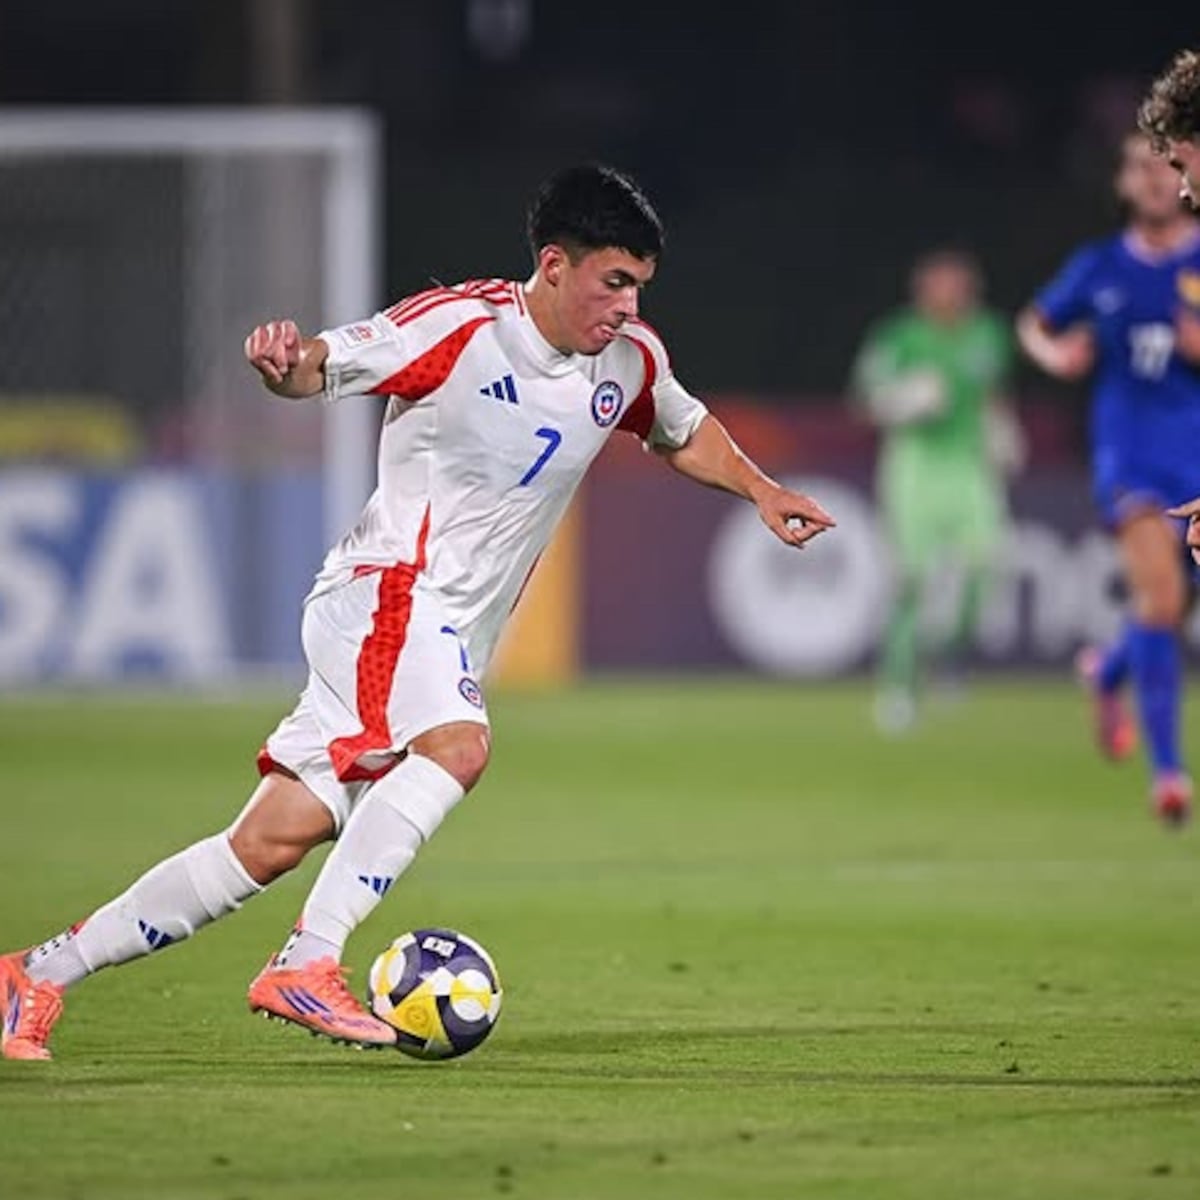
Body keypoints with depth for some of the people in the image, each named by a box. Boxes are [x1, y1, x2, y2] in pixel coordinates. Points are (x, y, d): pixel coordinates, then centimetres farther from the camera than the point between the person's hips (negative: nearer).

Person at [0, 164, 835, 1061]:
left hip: (451, 640, 7)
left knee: (277, 839, -1)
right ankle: (308, 963, -34)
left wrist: (762, 492, 13)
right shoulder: (458, 324, -13)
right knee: (457, 745, -35)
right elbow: (323, 365, -12)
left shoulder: (631, 359, 8)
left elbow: (684, 432, 28)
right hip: (387, 590, -7)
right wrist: (285, 362, -35)